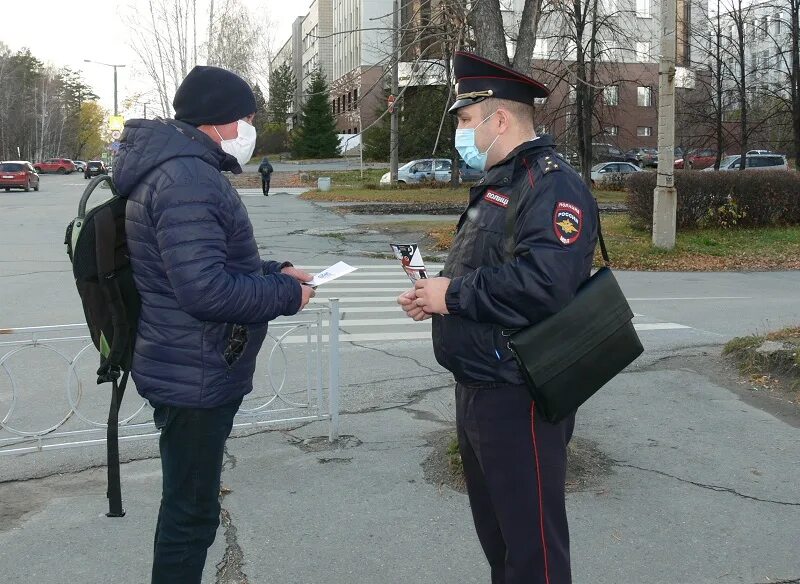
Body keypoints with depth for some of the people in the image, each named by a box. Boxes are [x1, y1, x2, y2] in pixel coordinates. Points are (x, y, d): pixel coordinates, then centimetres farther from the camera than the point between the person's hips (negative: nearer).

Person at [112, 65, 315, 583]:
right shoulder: (187, 178, -22)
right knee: (192, 511, 1)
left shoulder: (182, 168, 13)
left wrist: (274, 272, 10)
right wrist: (286, 296, -17)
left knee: (189, 504, 22)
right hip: (196, 377, -11)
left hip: (195, 370, 11)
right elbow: (206, 289, -30)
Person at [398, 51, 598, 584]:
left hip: (518, 399, -10)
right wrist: (436, 296, 5)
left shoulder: (554, 185, -17)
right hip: (478, 389, 10)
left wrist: (455, 294, -21)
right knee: (494, 531, 23)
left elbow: (545, 283, -32)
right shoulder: (496, 185, 16)